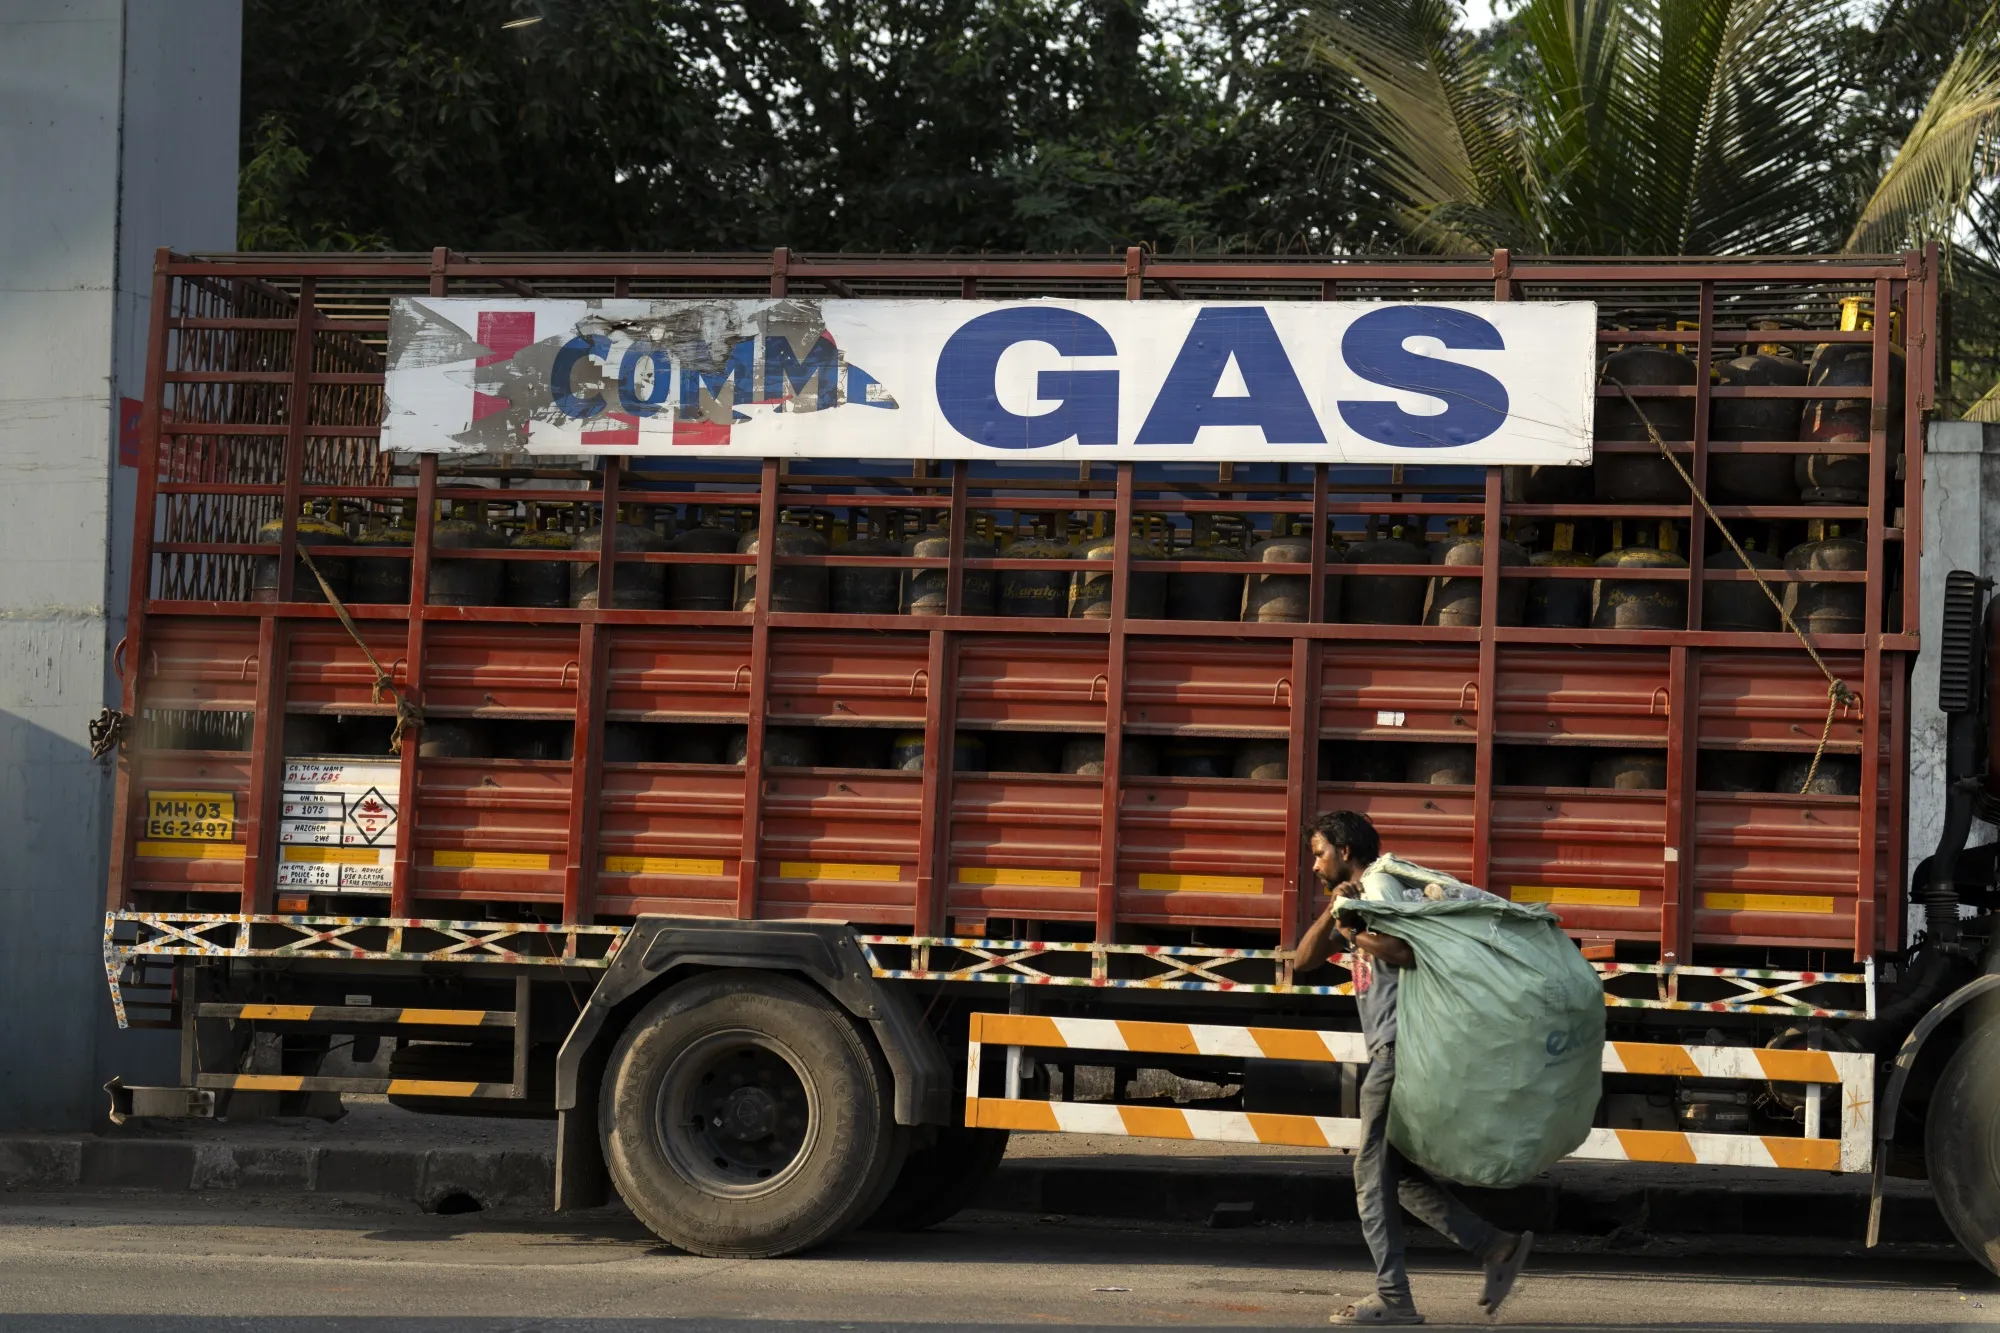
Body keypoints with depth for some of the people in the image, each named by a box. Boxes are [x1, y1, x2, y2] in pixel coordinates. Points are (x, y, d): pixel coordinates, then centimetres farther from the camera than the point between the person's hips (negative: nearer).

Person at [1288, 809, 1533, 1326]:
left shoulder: (1380, 886, -8)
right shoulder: (1356, 898, 21)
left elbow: (1410, 952, -25)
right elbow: (1302, 962, 12)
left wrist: (1355, 934, -16)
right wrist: (1333, 912, -2)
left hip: (1400, 1050, -10)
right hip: (1393, 1053, 10)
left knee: (1374, 1176, -7)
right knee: (1402, 1175, 11)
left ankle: (1393, 1298, -6)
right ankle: (1499, 1245, 11)